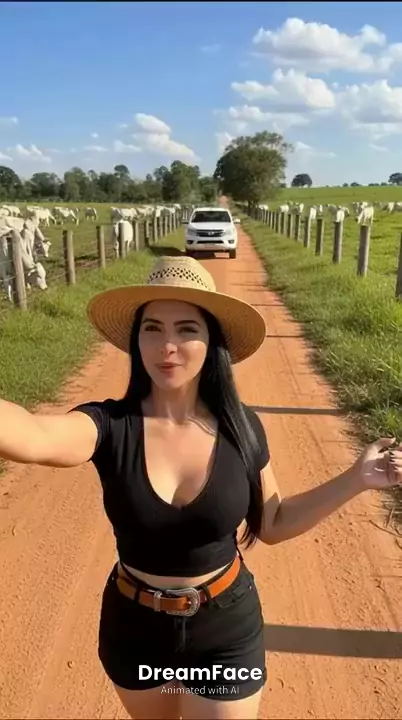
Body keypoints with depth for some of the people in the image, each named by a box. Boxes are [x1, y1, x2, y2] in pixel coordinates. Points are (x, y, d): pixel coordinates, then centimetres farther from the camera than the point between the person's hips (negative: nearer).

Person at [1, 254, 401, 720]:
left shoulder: (240, 426, -15)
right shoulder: (111, 424, -21)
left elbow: (272, 525, -3)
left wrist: (356, 479, -11)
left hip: (226, 631, 0)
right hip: (133, 627, 1)